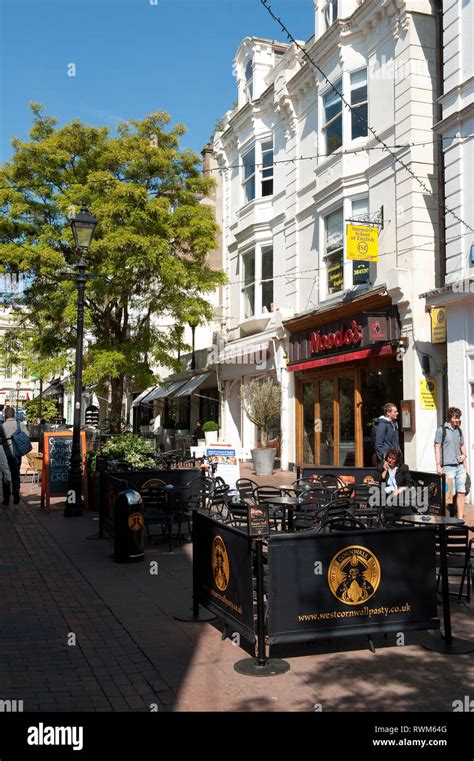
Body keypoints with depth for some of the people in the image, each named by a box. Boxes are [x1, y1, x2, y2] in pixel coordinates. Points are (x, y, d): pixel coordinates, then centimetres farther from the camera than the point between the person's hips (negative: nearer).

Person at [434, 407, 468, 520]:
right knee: (450, 493, -5)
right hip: (448, 466, -5)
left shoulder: (459, 430, 13)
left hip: (460, 466, 6)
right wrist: (438, 465, -11)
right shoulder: (442, 430, -4)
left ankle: (460, 518, 6)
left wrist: (464, 455, 5)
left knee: (461, 492, 2)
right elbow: (437, 447, -6)